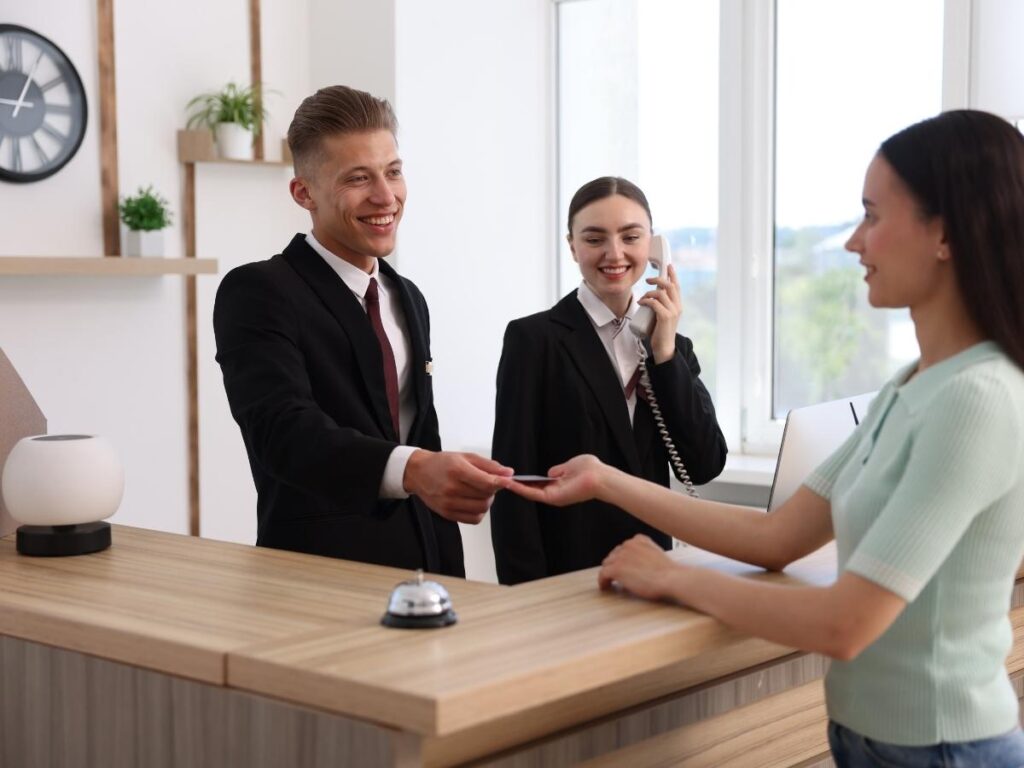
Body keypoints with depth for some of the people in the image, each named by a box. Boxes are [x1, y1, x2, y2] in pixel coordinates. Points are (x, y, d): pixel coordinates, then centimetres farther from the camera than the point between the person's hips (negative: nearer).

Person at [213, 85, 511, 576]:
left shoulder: (409, 299, 14)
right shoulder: (256, 294, -8)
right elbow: (283, 430, -24)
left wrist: (450, 582, 12)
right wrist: (412, 469, -39)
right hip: (320, 575, -5)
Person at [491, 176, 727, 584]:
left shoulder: (673, 347, 8)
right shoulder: (533, 338, -6)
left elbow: (704, 467, -2)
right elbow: (513, 482, -10)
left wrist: (665, 354, -7)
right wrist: (527, 595, -16)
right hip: (561, 576, -4)